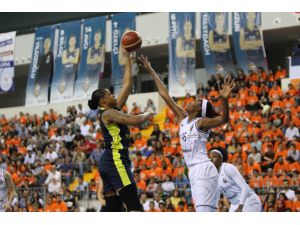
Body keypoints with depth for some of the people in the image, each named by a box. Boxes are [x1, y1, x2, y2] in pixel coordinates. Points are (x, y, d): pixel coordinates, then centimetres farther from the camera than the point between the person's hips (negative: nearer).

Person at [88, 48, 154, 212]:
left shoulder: (114, 110, 19)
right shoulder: (108, 113, -6)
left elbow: (127, 84, 21)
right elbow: (135, 121, -18)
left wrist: (128, 59, 21)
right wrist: (147, 114, 3)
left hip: (109, 161, 10)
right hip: (115, 160, -10)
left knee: (111, 208, 6)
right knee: (134, 205, -16)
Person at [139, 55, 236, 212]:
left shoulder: (201, 122, -8)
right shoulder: (183, 118, 13)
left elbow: (224, 119, -26)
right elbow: (165, 95, 17)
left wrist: (224, 99, -44)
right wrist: (151, 71, 19)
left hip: (203, 170, -9)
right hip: (193, 171, 9)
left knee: (204, 213, -16)